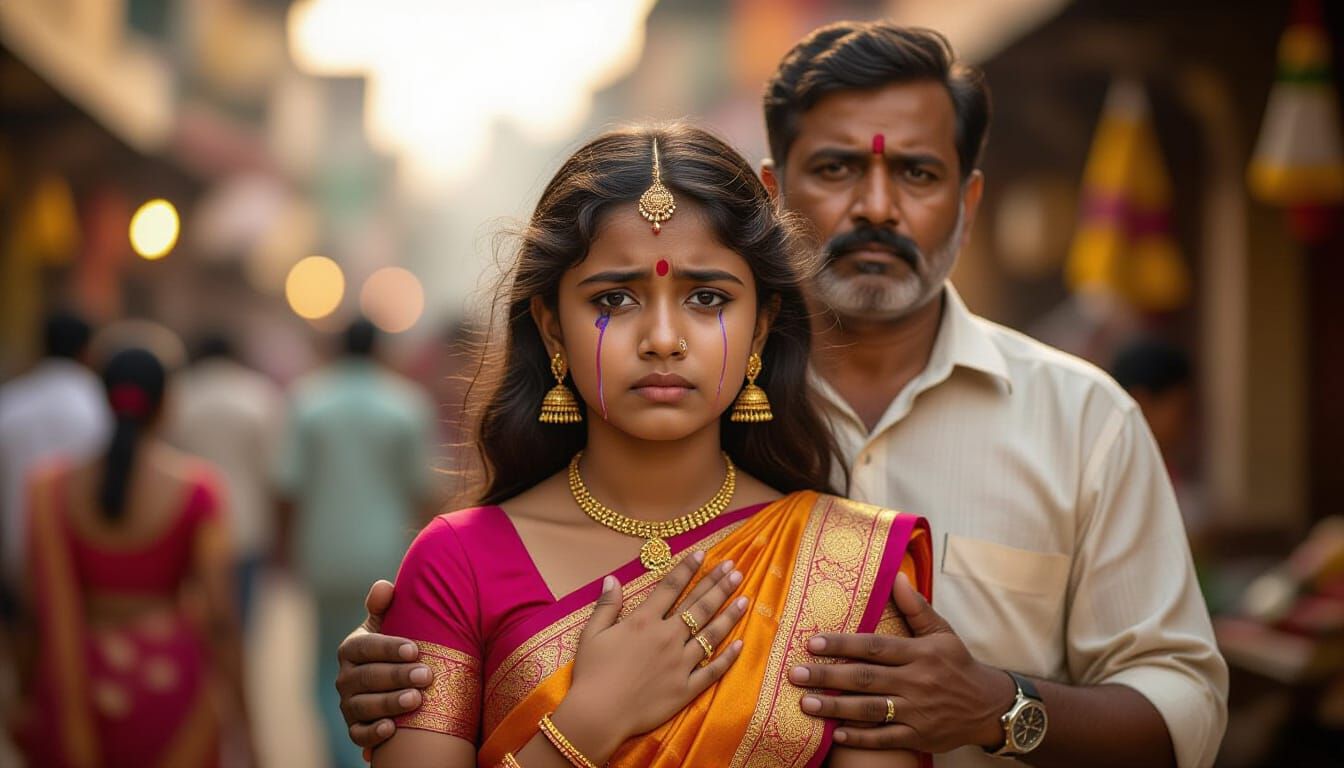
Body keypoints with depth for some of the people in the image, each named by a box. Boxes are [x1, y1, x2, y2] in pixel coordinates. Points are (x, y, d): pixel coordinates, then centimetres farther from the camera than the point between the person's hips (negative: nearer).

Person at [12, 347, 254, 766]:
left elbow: (42, 606, -2)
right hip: (168, 677, -1)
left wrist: (26, 694, 11)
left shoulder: (55, 488, -5)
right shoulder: (194, 485, -8)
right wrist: (242, 717, -6)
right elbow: (220, 614, -11)